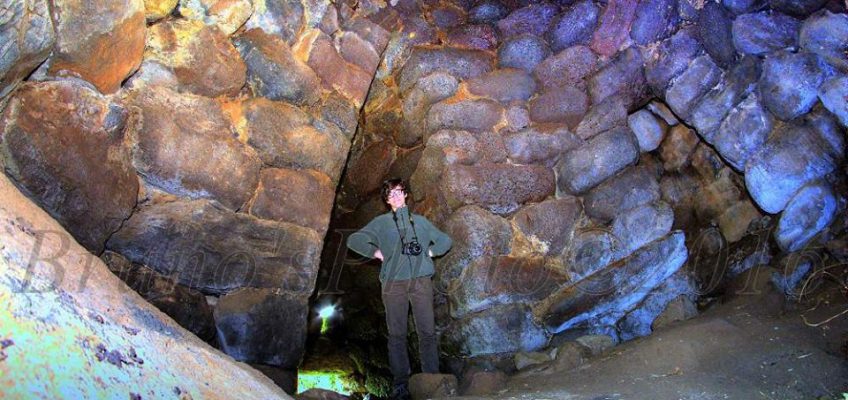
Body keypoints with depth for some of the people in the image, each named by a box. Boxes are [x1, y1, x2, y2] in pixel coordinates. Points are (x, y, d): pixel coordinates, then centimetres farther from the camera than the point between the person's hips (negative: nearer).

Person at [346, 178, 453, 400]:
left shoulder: (420, 221, 21)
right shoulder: (381, 222, 15)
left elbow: (445, 240, 26)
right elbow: (354, 240, 9)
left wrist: (430, 252, 12)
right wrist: (375, 252, 1)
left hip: (421, 280, 1)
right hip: (394, 282, -1)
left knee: (427, 332, -3)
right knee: (397, 334, 0)